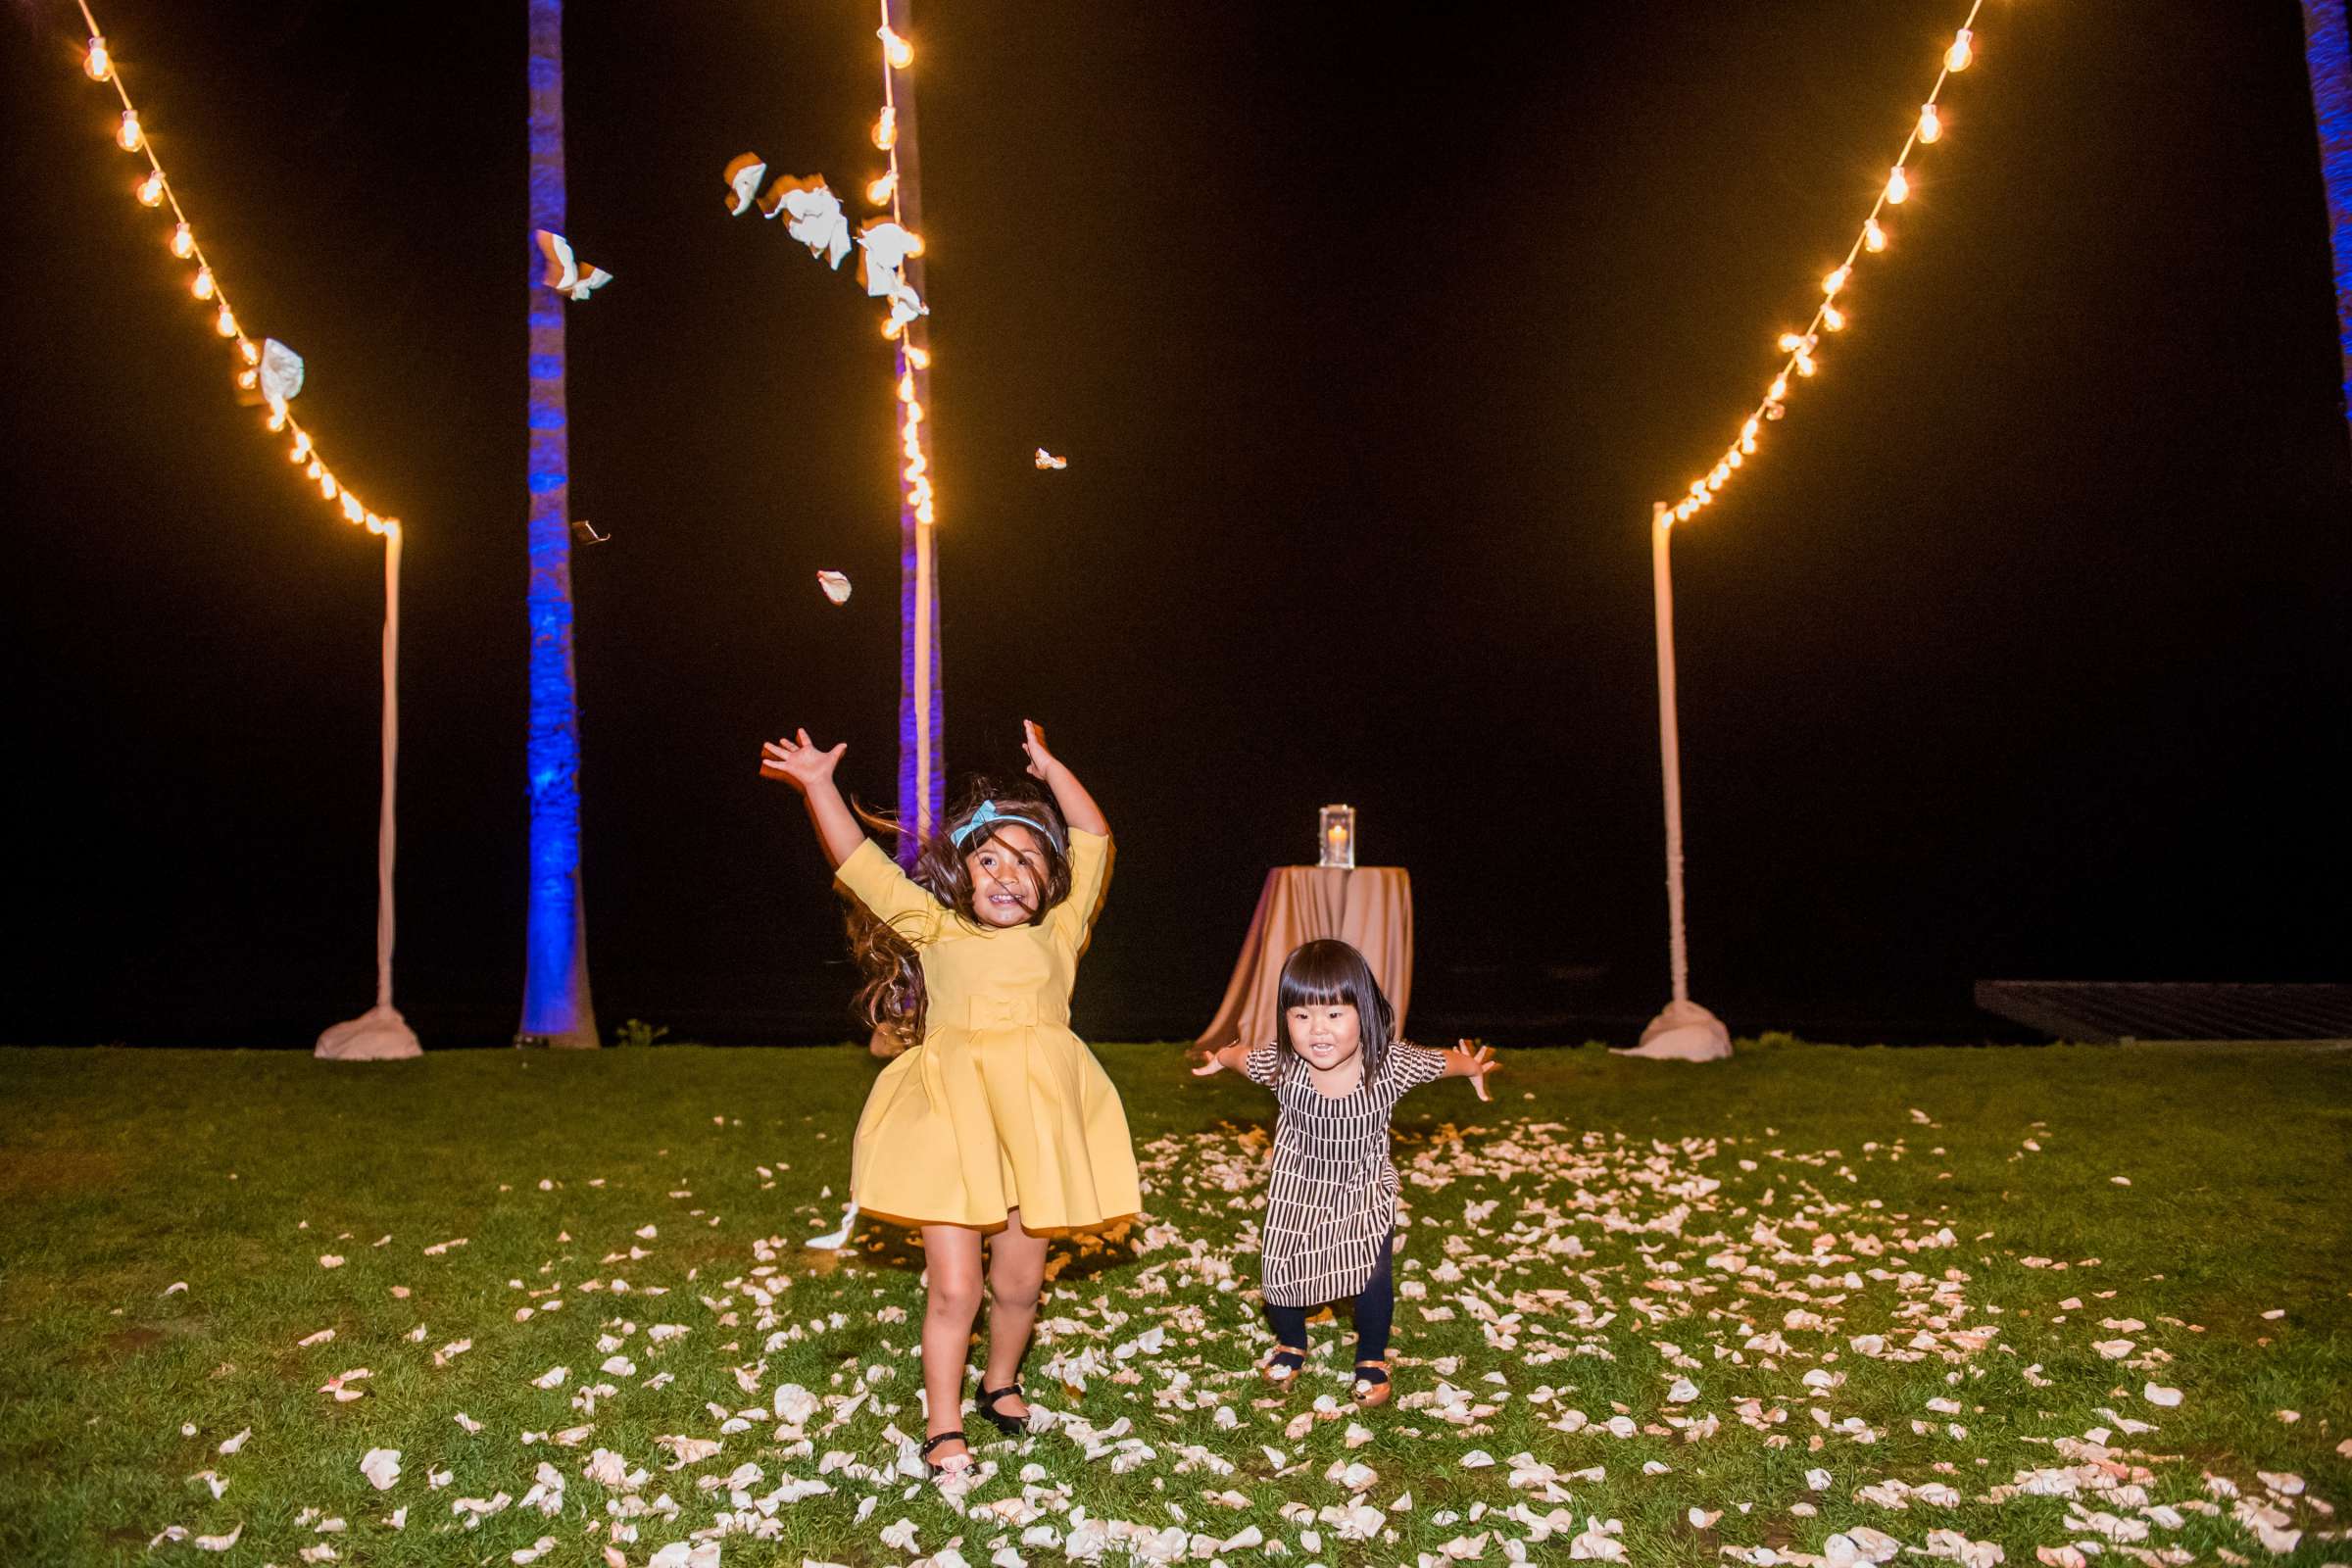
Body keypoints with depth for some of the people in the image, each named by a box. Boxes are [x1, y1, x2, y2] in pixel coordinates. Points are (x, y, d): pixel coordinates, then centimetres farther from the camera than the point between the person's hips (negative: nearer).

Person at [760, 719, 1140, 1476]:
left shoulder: (1058, 933, 11)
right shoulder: (938, 932, 9)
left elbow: (1094, 842, 8)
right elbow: (860, 864, 6)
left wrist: (1049, 767, 10)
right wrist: (818, 785, 4)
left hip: (1034, 1126, 2)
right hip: (953, 1123, -1)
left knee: (1018, 1283, 13)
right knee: (953, 1288, -2)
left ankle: (1001, 1382, 39)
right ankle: (944, 1426, 14)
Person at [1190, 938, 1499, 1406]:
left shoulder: (1392, 1063, -31)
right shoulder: (1279, 1064, -29)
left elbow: (1444, 1060, -8)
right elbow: (1241, 1055, -4)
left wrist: (1473, 1068, 12)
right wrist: (1220, 1060, 18)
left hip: (1366, 1194, -1)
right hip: (1297, 1190, 1)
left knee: (1373, 1277, 0)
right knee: (1282, 1271, 7)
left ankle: (1372, 1358, 31)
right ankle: (1290, 1344, 39)